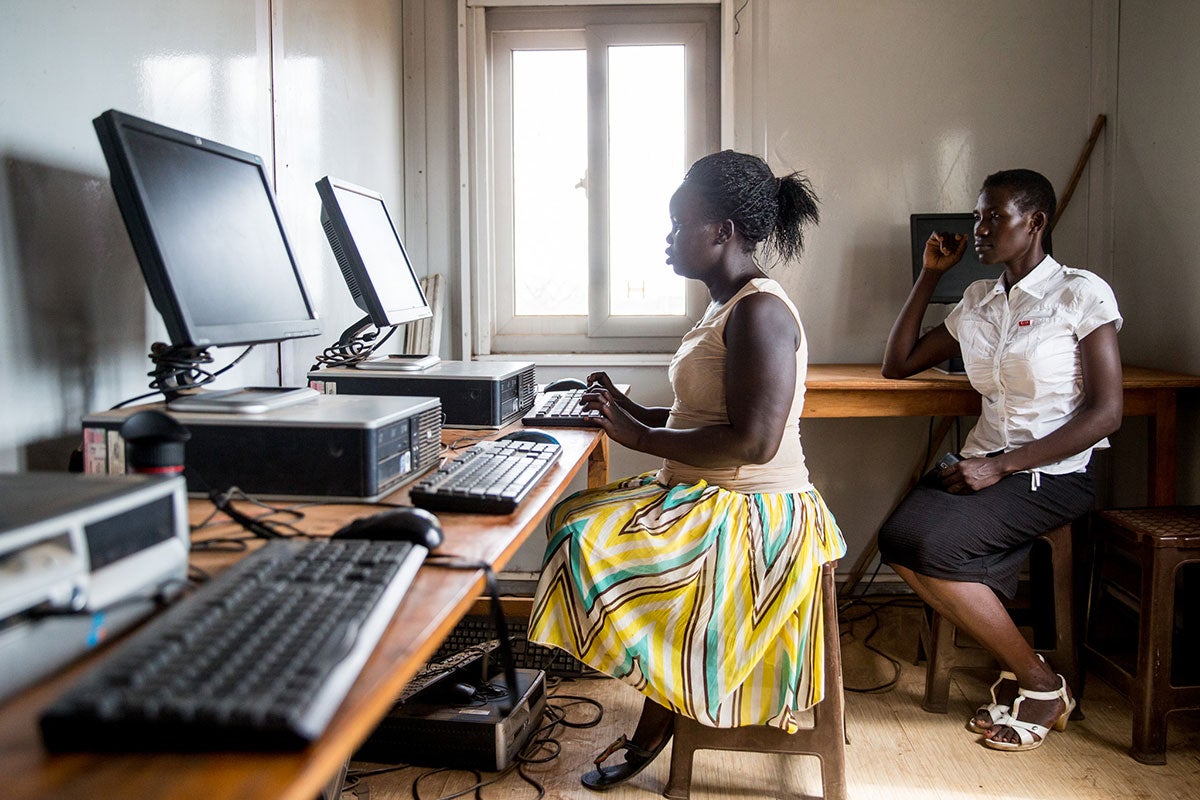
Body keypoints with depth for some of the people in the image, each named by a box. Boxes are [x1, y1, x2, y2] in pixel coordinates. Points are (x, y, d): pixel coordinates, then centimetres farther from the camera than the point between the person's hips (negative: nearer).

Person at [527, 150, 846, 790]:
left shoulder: (760, 312, -19)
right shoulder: (730, 305, 14)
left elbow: (752, 442, -27)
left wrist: (642, 437, -20)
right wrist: (633, 413, 7)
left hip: (751, 515, -11)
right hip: (707, 496, 11)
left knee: (592, 548, -20)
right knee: (573, 519, 7)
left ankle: (655, 725, 4)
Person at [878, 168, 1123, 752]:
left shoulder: (1080, 293, -4)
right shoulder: (977, 300, 14)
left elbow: (1105, 413, -11)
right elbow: (897, 365, 16)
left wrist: (1002, 465, -18)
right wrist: (930, 274, 12)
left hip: (1053, 473, -5)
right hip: (986, 462, 6)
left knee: (931, 546, -27)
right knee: (897, 539, -23)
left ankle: (1041, 685, -4)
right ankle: (1019, 674, -5)